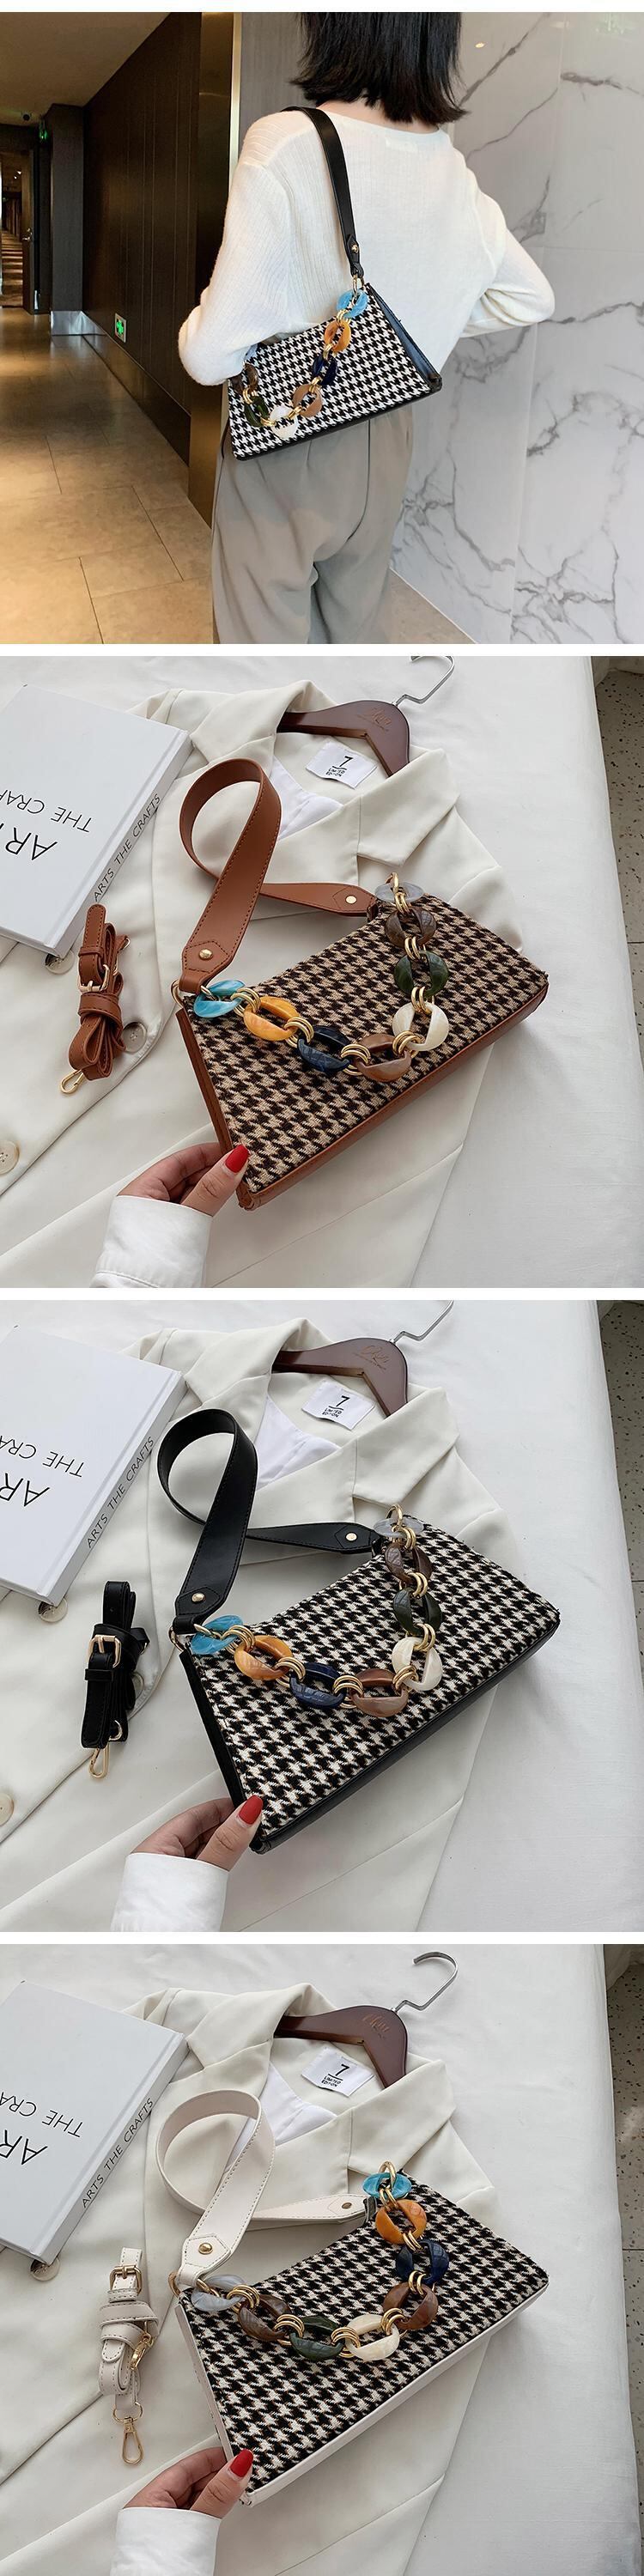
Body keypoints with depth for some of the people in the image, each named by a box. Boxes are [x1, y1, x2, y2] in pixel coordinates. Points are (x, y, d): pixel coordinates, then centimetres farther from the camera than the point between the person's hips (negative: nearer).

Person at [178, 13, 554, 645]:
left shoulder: (283, 145, -22)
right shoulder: (449, 166, -4)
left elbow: (213, 354, -25)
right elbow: (531, 297, 9)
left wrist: (198, 332, -3)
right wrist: (423, 321, 10)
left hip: (283, 450, -6)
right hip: (383, 449, 6)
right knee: (356, 631, 20)